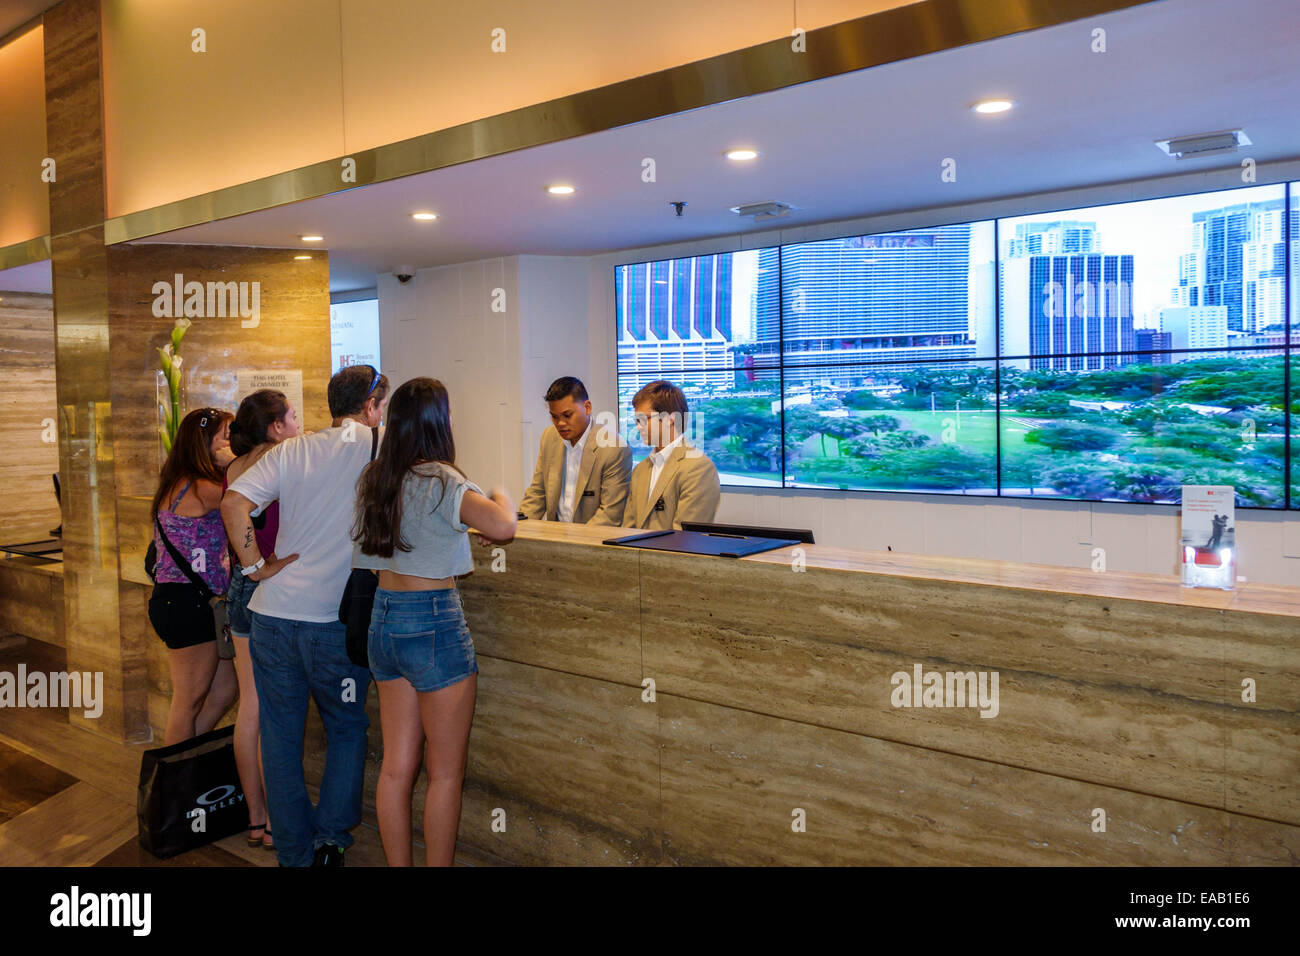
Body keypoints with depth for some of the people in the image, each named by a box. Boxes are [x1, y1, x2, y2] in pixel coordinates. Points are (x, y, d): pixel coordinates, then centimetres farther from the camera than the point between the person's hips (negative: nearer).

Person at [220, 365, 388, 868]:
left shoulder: (292, 451, 3)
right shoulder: (382, 446, -3)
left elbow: (233, 501, -7)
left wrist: (256, 565, -1)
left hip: (273, 614, 2)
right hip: (335, 622, -2)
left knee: (280, 737, 14)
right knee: (347, 730, 19)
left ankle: (295, 853, 23)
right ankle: (330, 837, 12)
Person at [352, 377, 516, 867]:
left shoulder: (373, 478, 8)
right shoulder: (440, 480, -16)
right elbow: (501, 526, -29)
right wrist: (501, 496, -9)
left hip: (383, 618, 8)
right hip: (433, 621, -8)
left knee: (396, 766, 14)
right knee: (446, 772, 6)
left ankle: (398, 864, 23)